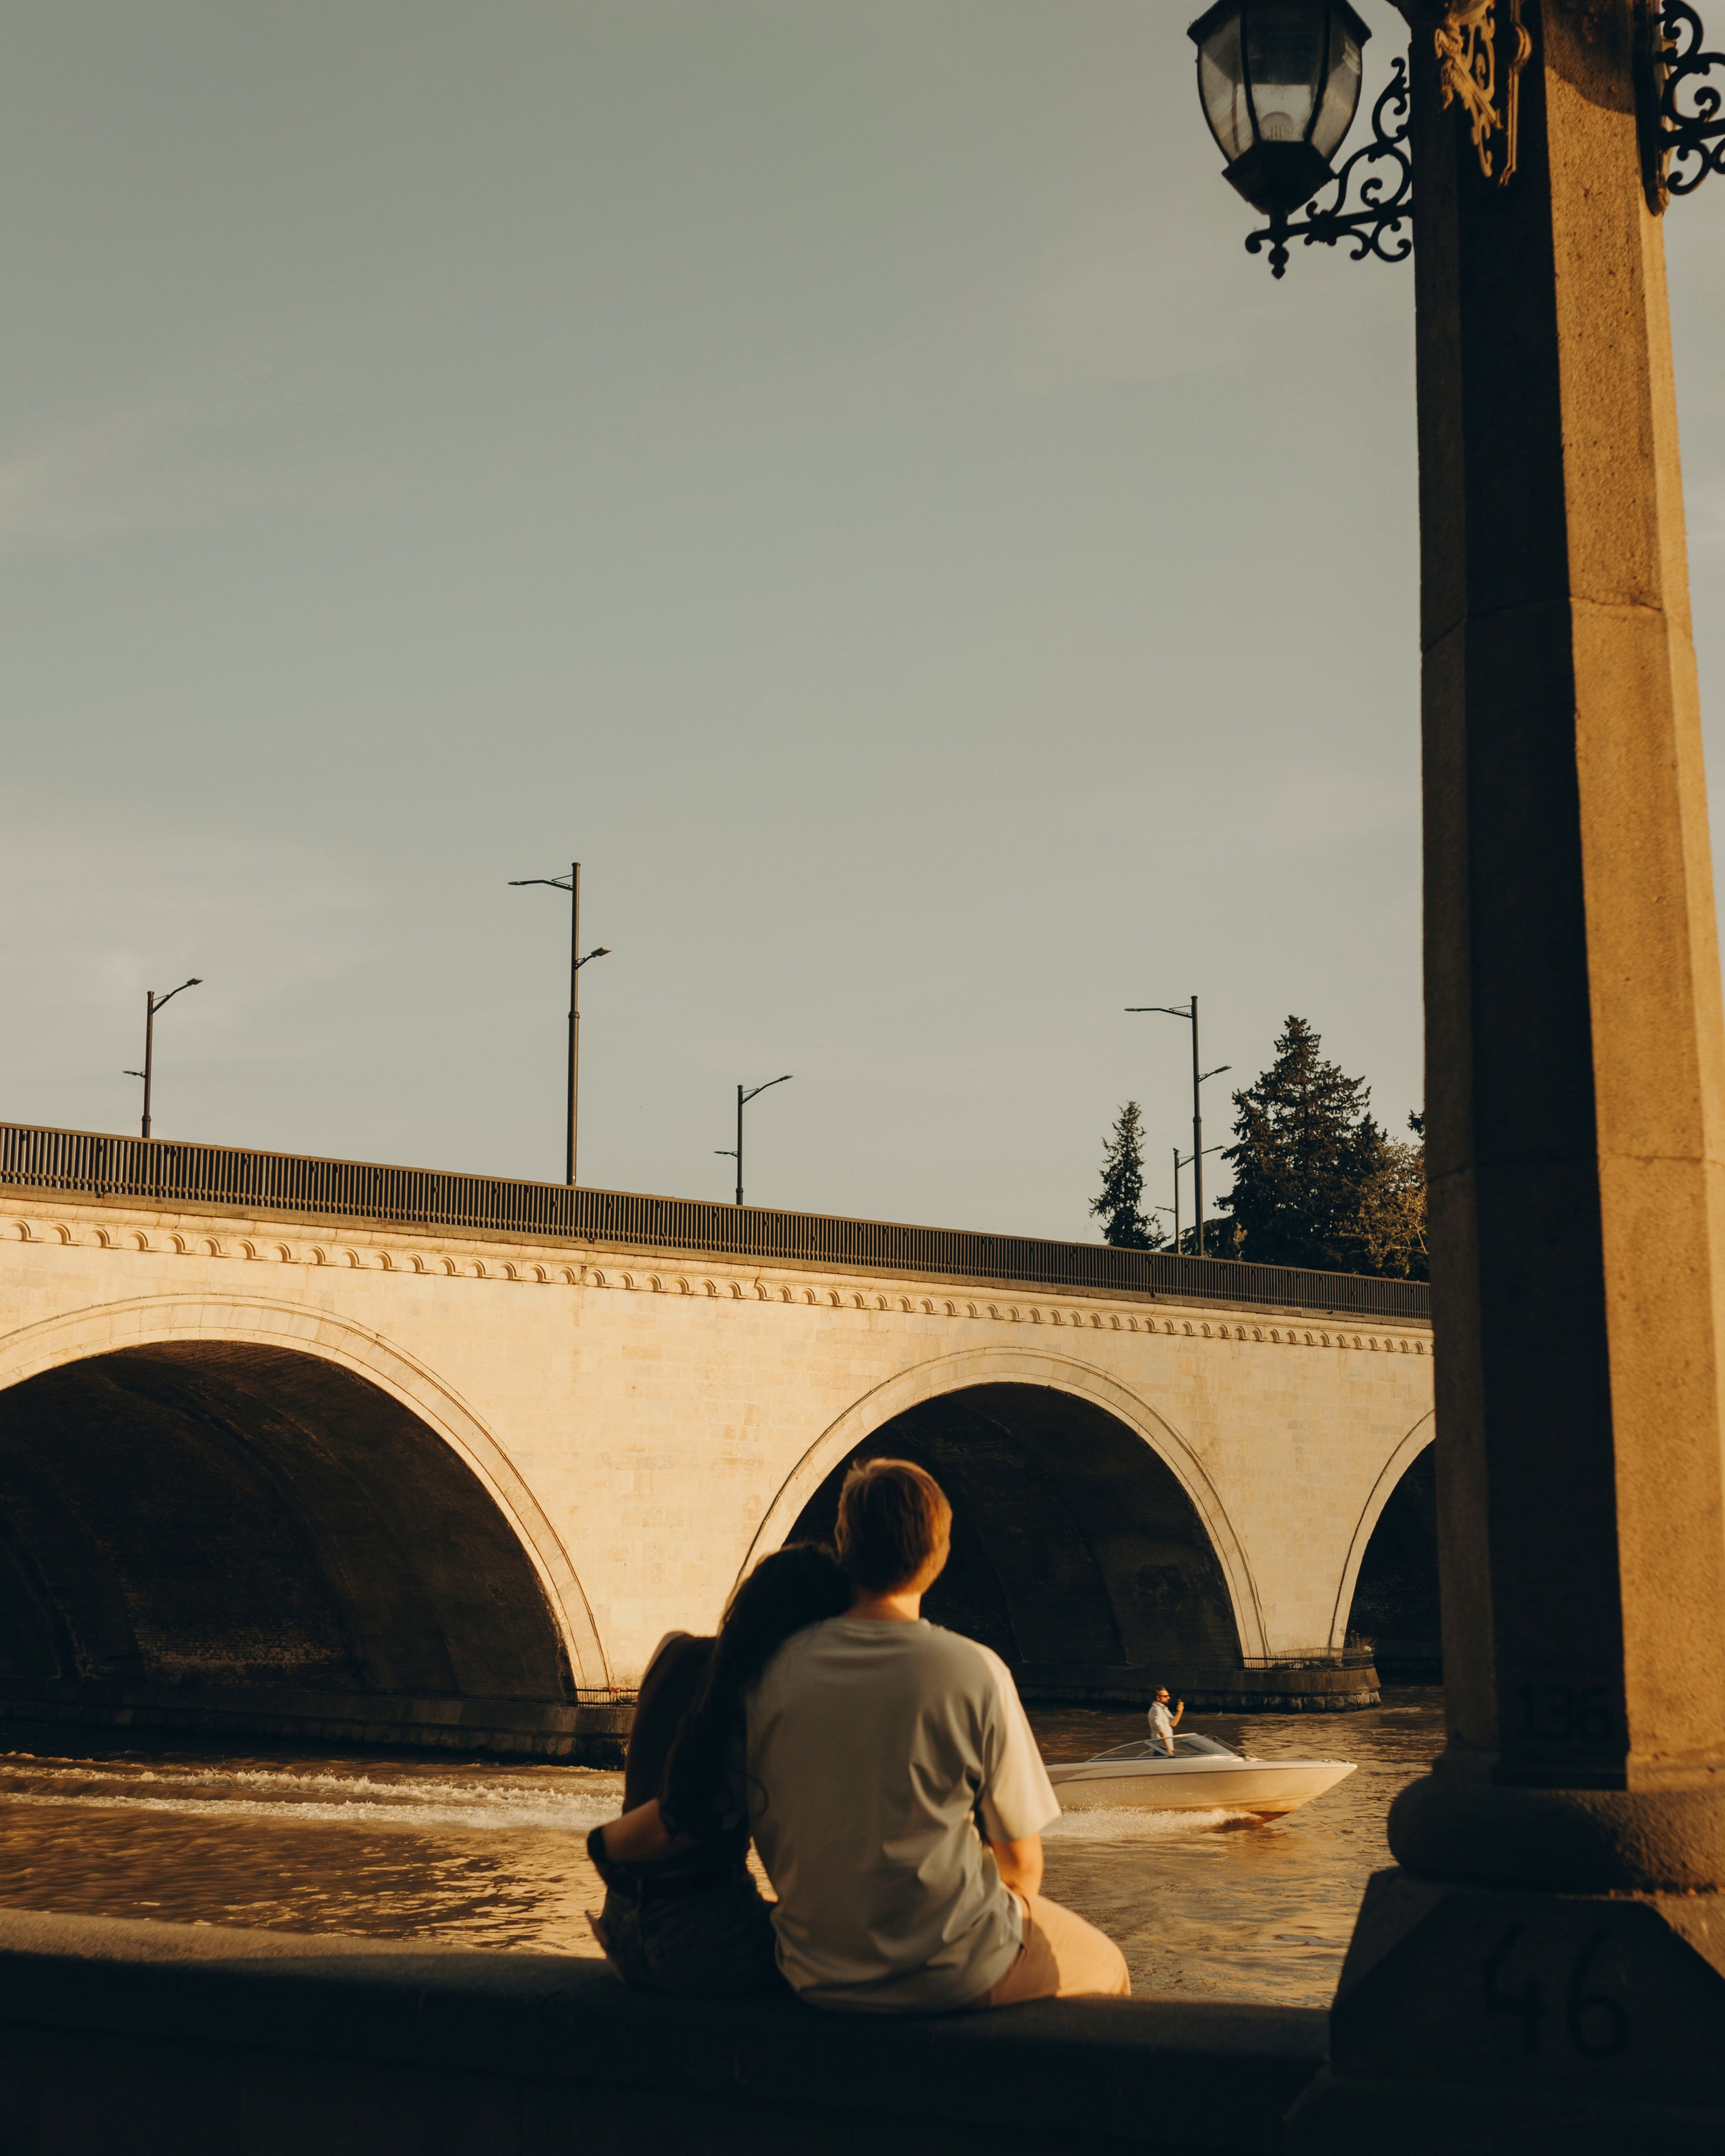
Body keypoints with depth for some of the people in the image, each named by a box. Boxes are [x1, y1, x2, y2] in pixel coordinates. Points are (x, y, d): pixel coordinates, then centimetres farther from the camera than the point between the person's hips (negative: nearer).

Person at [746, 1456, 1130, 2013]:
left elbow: (768, 1833, 3)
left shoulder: (780, 1670, -7)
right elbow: (1022, 1863, -10)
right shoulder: (975, 1672, -17)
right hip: (950, 1978, -4)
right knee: (1104, 1966, 26)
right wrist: (1015, 1900, 13)